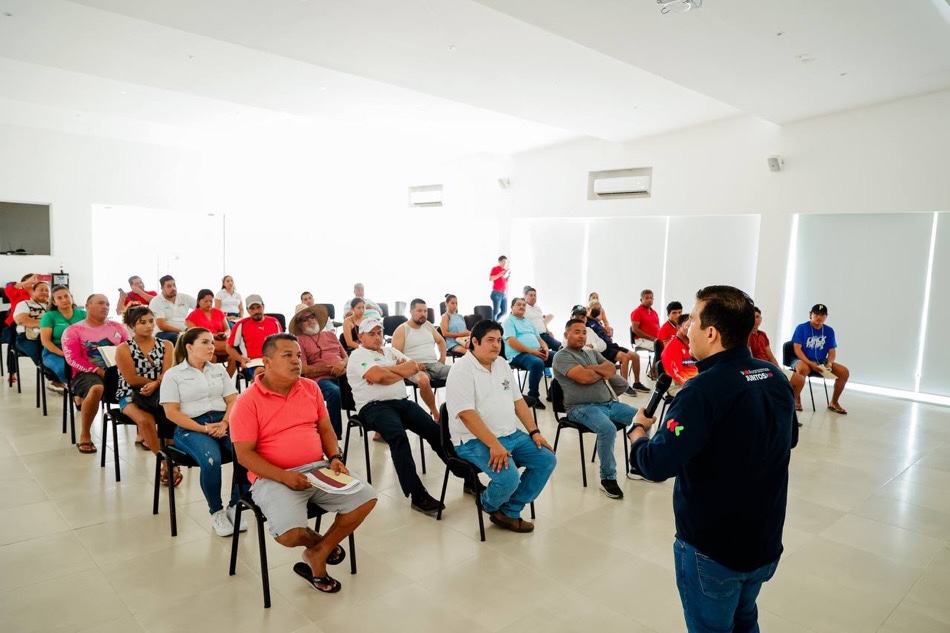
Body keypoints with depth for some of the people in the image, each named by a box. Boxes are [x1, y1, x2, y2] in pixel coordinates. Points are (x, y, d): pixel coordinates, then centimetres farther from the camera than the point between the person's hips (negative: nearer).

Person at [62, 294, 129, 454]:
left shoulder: (117, 327, 19)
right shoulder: (73, 330, 8)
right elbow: (72, 359, -4)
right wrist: (98, 371, -16)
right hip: (87, 373, -3)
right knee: (96, 388, -40)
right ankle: (85, 436, -18)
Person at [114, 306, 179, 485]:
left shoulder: (165, 345, 6)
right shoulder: (124, 349, -1)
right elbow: (132, 380, -10)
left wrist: (155, 384, -25)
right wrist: (158, 381, -6)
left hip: (160, 394, 2)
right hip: (131, 396, -2)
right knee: (146, 420, -32)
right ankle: (166, 463, -21)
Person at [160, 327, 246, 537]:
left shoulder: (219, 370, 18)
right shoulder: (173, 374, 5)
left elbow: (233, 401, 12)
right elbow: (172, 412, -3)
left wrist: (224, 423, -9)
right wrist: (204, 428, -13)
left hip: (221, 423, 4)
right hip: (190, 428, -3)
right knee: (211, 460, -36)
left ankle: (234, 506, -10)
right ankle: (216, 512, -12)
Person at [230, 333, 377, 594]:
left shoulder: (311, 388, 8)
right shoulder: (248, 402, -8)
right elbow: (244, 455, -11)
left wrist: (335, 458, -5)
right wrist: (284, 476, -22)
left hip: (319, 469, 5)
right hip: (273, 478, -5)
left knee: (366, 497, -10)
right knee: (290, 534, -28)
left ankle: (318, 554, 8)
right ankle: (317, 541, 12)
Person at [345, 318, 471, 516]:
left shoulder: (390, 351, 22)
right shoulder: (358, 356, 1)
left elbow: (415, 366, 9)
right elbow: (378, 377, -17)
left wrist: (386, 370, -4)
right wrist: (403, 371, 1)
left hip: (402, 402, 6)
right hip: (375, 406, -6)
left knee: (434, 429, -14)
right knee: (398, 436, -34)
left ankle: (465, 473, -9)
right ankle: (417, 494, -35)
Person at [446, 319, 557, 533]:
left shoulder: (501, 364, 12)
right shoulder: (462, 370, -13)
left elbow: (518, 401, 15)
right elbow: (467, 414, -22)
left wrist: (534, 432, 5)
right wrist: (494, 445, -28)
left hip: (511, 434, 8)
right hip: (476, 440, -8)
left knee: (547, 459, -5)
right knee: (508, 477, -29)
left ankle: (509, 512, 5)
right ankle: (490, 505, 8)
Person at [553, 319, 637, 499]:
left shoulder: (592, 353, 21)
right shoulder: (562, 356, -4)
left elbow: (612, 369, 7)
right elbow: (584, 377, -18)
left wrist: (593, 368, -10)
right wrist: (603, 372, 2)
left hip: (609, 403, 8)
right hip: (582, 407, -8)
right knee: (608, 429, -34)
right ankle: (608, 478, -18)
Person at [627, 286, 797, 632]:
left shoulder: (703, 391, -27)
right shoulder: (776, 378, -2)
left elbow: (656, 465, -28)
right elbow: (789, 438, 15)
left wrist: (637, 429, -10)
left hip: (712, 550, -7)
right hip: (765, 542, 7)